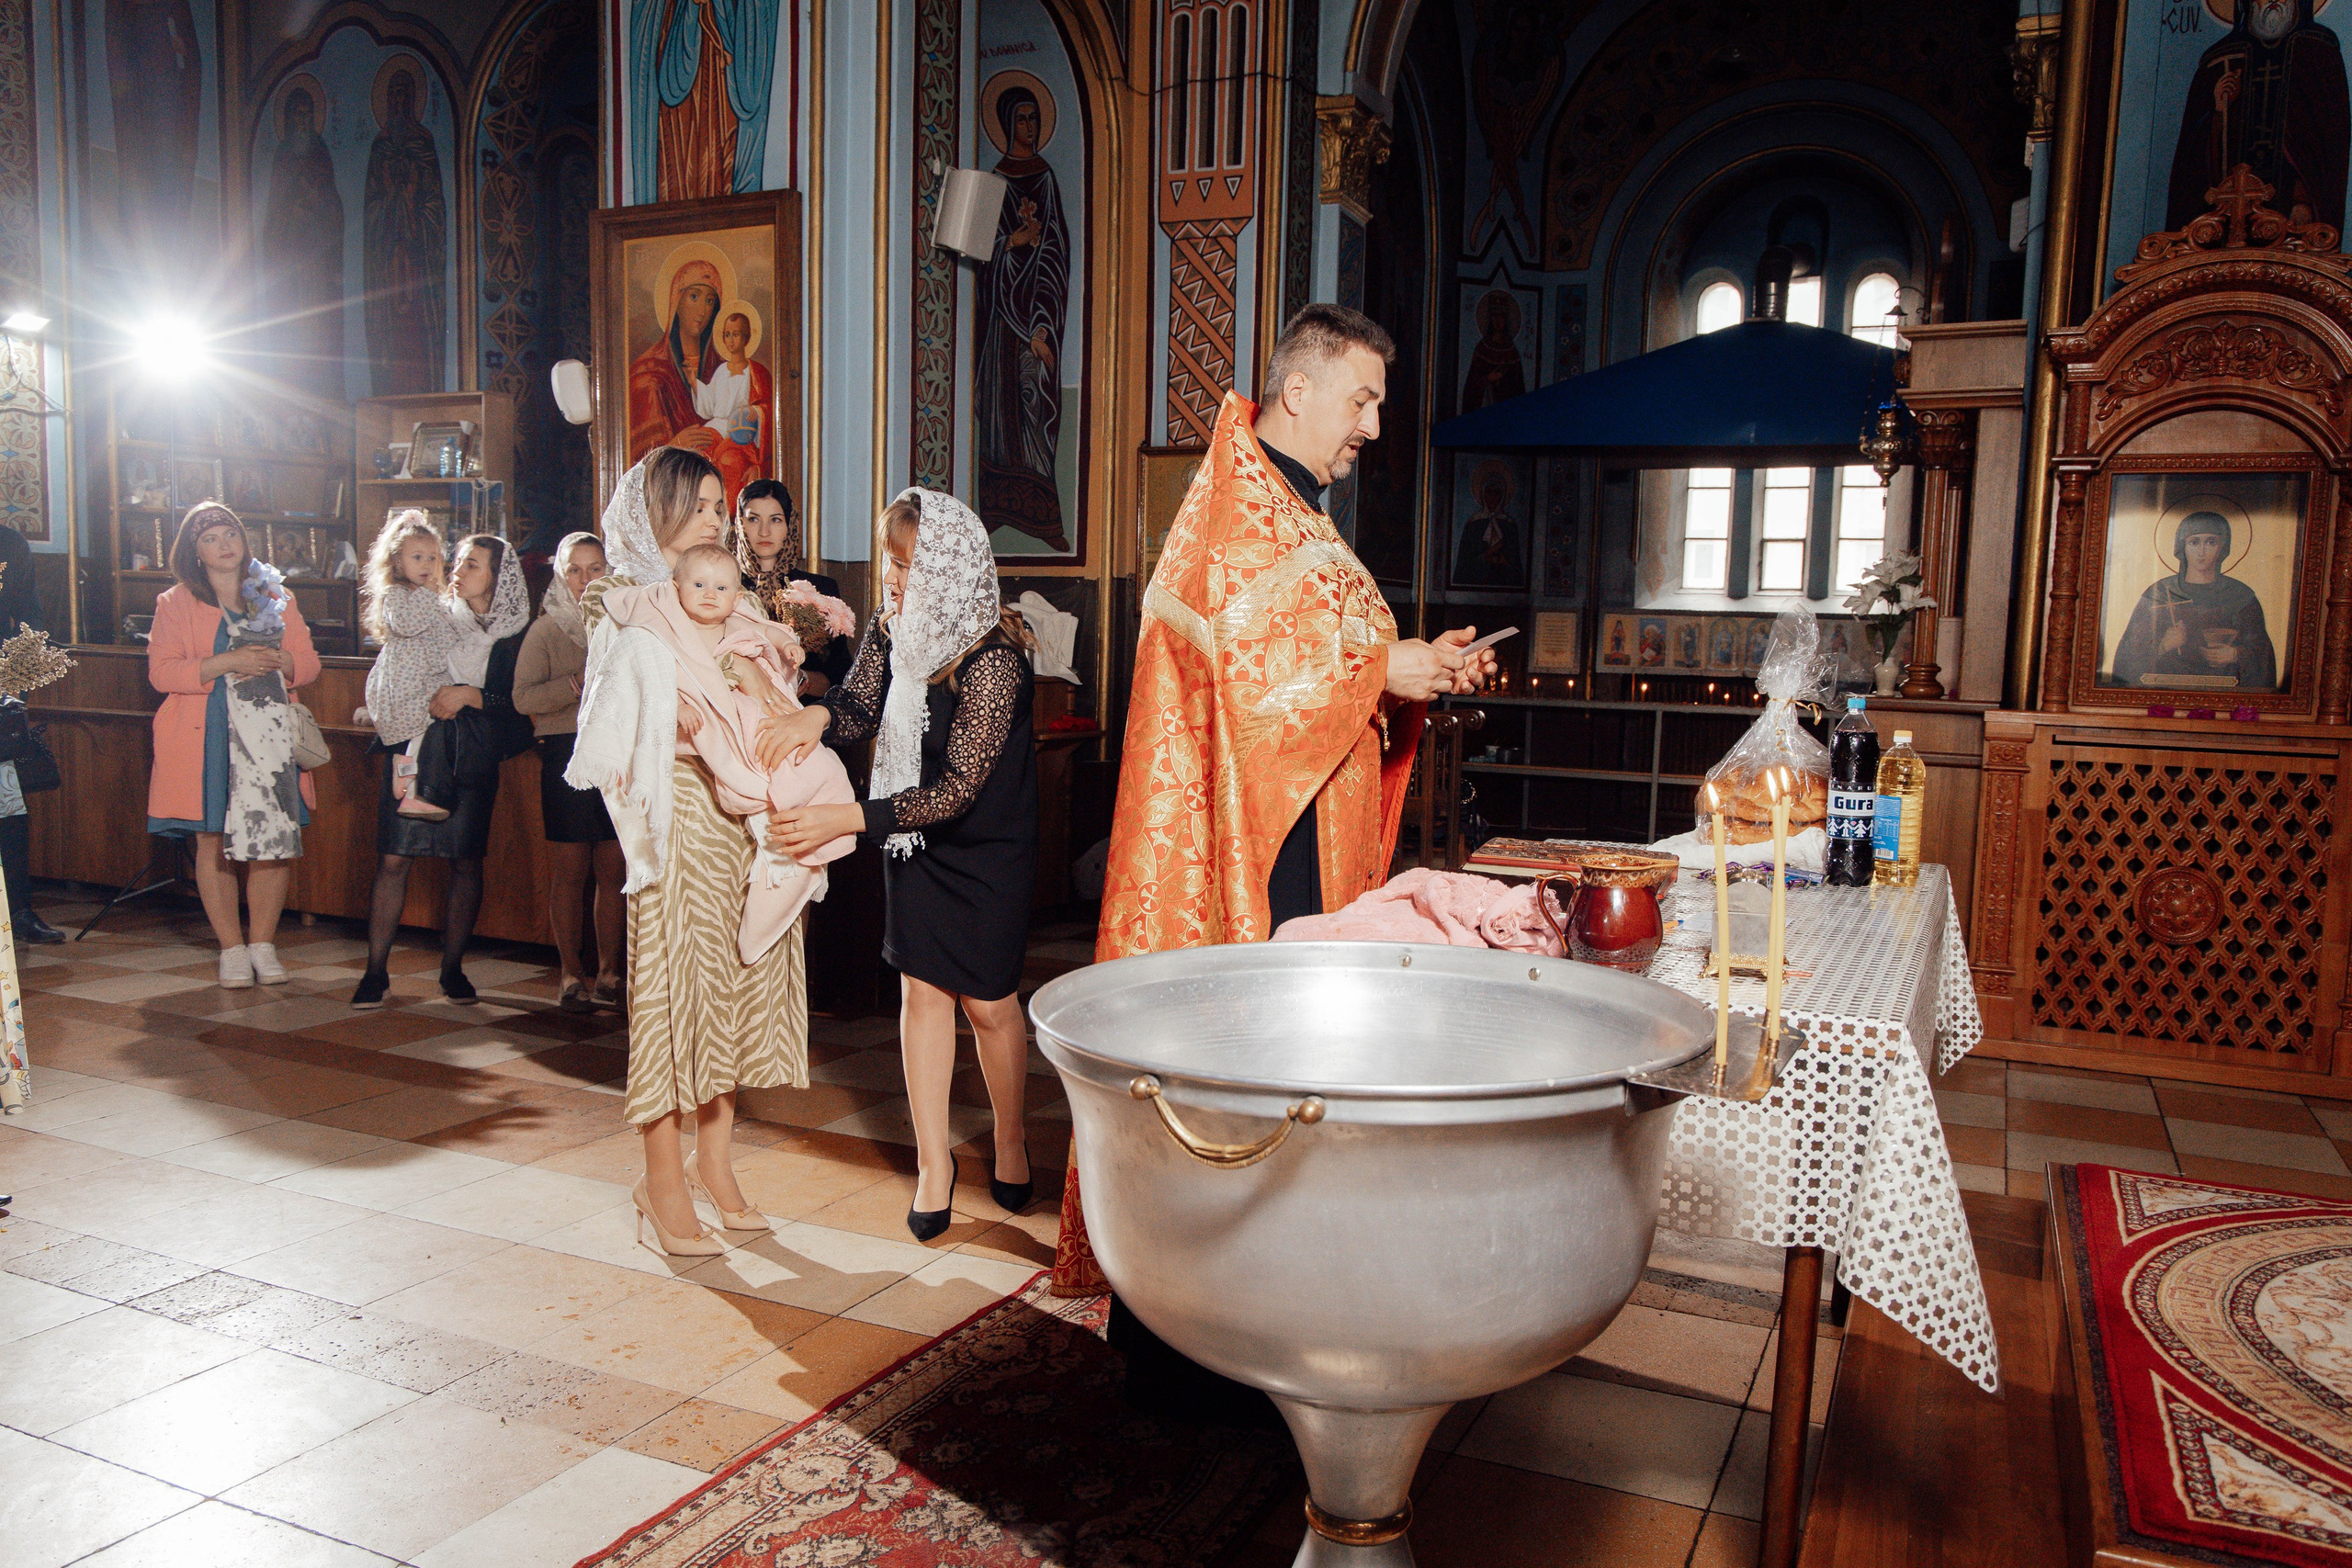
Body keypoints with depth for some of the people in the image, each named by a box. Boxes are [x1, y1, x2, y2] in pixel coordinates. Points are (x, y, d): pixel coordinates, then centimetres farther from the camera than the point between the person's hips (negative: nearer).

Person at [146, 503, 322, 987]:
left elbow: (308, 664, 12)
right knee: (213, 843, -1)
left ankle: (263, 942, 10)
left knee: (275, 839, -2)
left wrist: (277, 661, -10)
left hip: (271, 736, 2)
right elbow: (161, 672, -4)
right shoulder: (176, 603, 7)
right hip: (208, 739, -2)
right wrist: (228, 662, -16)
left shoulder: (276, 598, 15)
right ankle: (232, 948, 9)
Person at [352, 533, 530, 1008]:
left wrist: (470, 695, -15)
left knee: (466, 862, 2)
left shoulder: (514, 637, 2)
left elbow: (519, 707, -5)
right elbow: (389, 688, 9)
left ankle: (453, 968, 15)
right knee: (393, 859, -3)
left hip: (473, 759, -1)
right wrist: (431, 704, -8)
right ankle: (376, 970, 3)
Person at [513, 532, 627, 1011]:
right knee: (570, 869, 0)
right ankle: (570, 974, 9)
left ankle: (608, 973, 10)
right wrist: (581, 682, -17)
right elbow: (524, 697, -6)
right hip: (566, 754, -2)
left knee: (613, 871, 1)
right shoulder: (545, 630, 6)